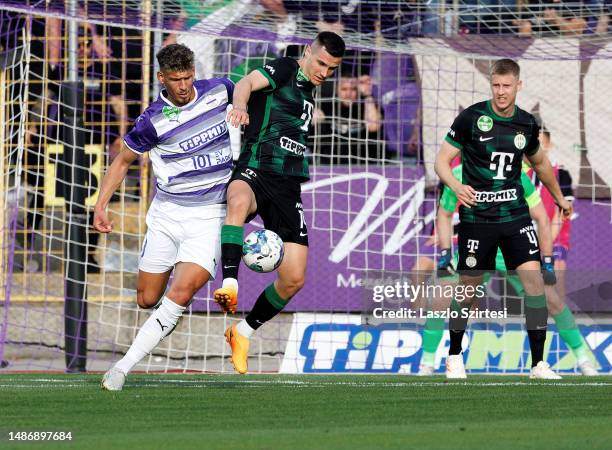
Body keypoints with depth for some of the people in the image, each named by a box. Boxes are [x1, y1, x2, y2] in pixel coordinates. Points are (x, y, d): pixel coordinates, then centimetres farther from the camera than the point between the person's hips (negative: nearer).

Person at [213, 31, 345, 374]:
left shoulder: (308, 94, 22)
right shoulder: (285, 70, -1)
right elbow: (249, 83, -22)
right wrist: (240, 105, -42)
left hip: (287, 188, 8)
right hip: (255, 172, -8)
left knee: (294, 279, -1)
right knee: (238, 200, -45)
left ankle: (243, 332, 19)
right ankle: (230, 284, -57)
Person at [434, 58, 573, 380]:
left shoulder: (527, 124, 5)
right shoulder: (471, 118, -8)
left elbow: (540, 163, 24)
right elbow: (442, 161, -7)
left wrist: (559, 197, 35)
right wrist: (456, 187, -26)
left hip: (515, 214, 3)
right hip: (477, 217, -3)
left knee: (534, 278, -11)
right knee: (469, 288, 3)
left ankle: (538, 363, -7)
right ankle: (454, 356, 25)